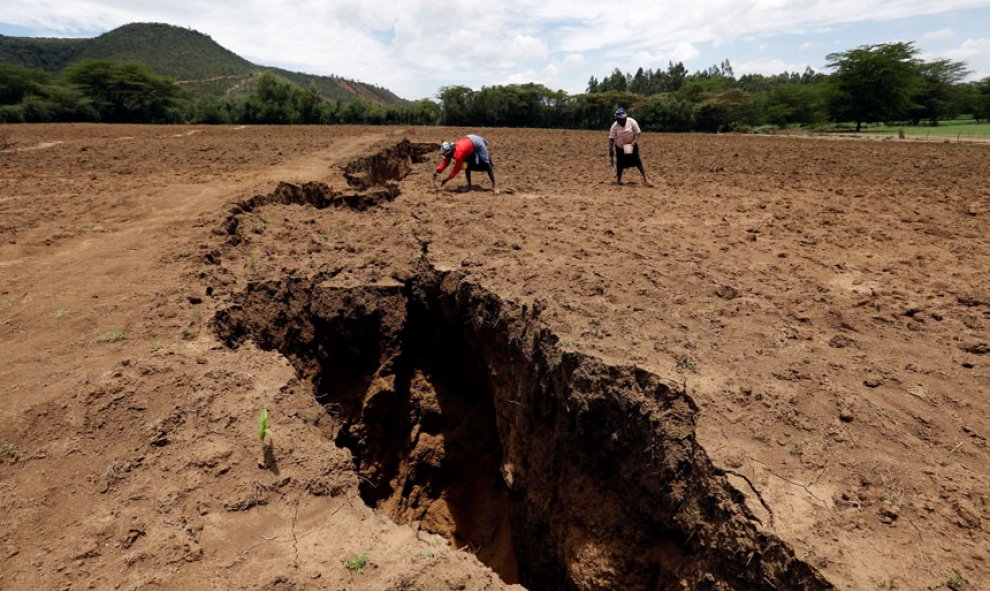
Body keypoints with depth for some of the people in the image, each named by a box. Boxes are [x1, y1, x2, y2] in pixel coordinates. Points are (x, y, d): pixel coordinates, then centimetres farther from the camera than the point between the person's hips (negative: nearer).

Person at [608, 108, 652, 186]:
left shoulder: (632, 122, -17)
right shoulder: (614, 126, -15)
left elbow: (637, 133, -12)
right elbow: (611, 138, -13)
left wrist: (634, 142, -26)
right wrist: (611, 150, -19)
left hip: (632, 146, -1)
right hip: (620, 147, 1)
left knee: (637, 161, -7)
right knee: (620, 163, 3)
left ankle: (645, 179, -3)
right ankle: (618, 180, 19)